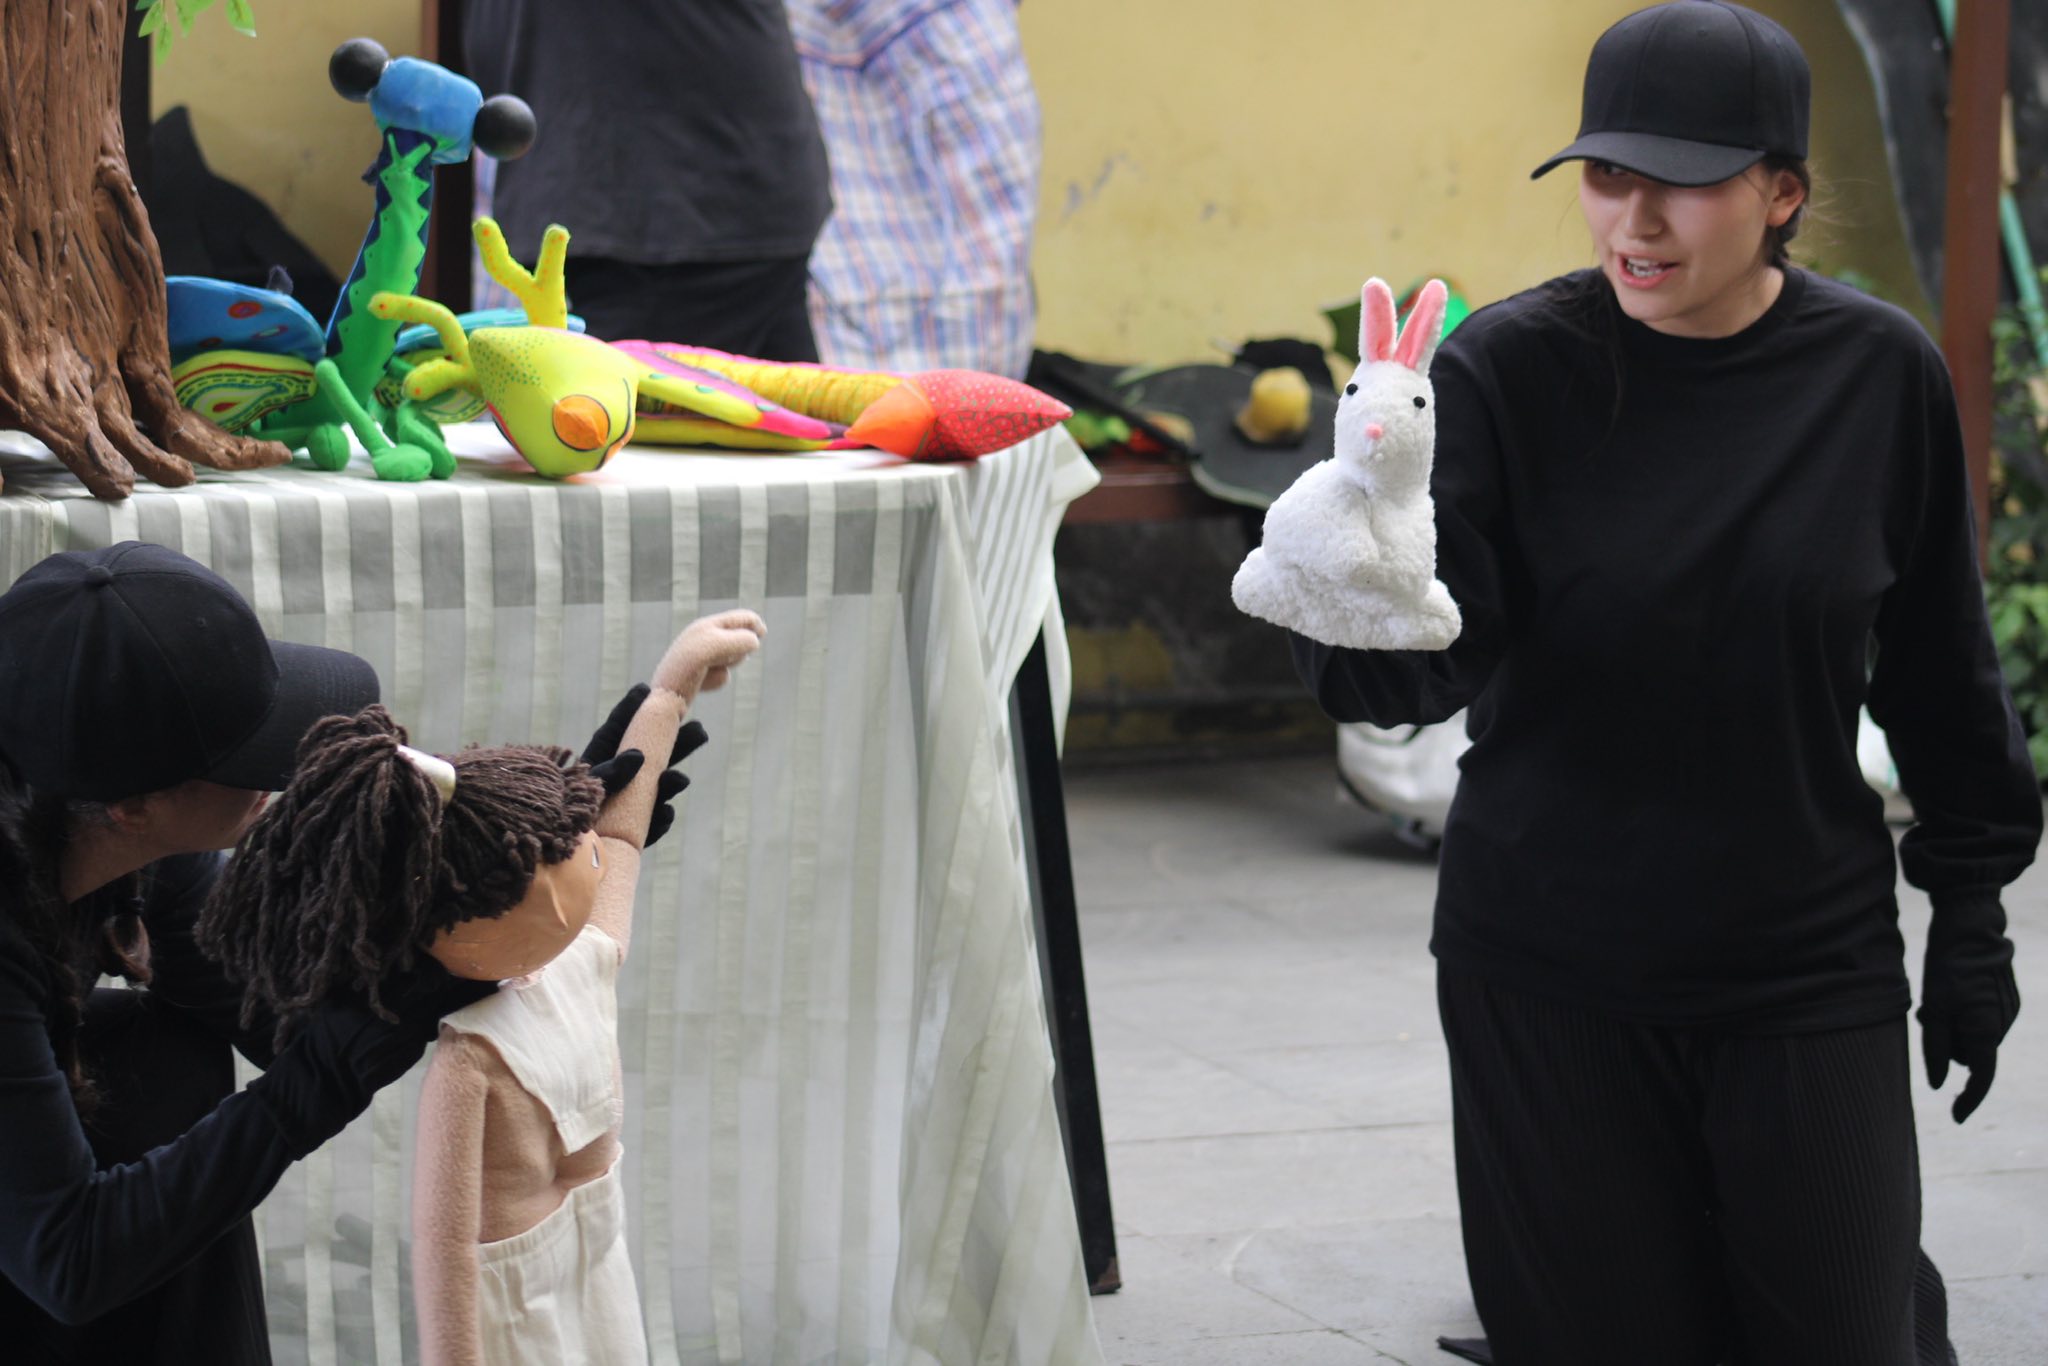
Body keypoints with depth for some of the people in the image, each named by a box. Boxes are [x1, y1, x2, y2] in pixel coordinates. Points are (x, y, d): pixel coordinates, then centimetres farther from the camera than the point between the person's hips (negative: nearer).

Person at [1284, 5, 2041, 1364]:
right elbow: (1396, 676, -14)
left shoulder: (1882, 373, -2)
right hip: (1551, 977, -1)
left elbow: (1937, 665, 9)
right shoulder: (1509, 370, -8)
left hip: (1809, 969, 1)